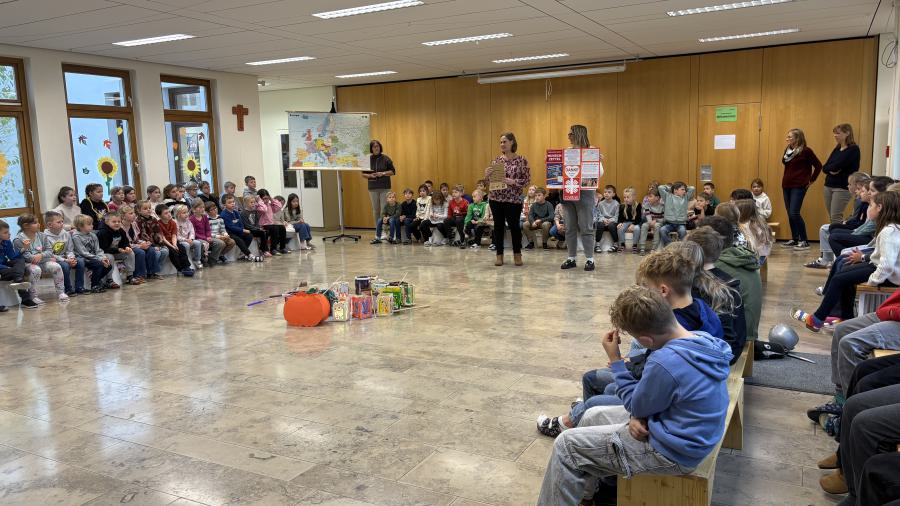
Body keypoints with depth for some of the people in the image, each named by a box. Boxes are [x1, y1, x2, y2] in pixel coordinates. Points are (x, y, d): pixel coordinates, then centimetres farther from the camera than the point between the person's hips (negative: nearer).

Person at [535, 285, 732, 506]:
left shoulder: (665, 362, -33)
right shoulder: (702, 340, -5)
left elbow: (636, 406, -13)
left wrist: (615, 360, -9)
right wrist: (639, 417, -5)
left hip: (670, 451, -9)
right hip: (685, 432, 10)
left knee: (567, 445, -3)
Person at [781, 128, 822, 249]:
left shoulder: (806, 151, -8)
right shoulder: (787, 150, 10)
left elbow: (818, 165, -4)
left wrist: (811, 180, -1)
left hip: (798, 186, -7)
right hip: (786, 185, 7)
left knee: (794, 213, -13)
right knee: (790, 214, 8)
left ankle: (804, 241, -4)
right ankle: (795, 240, 18)